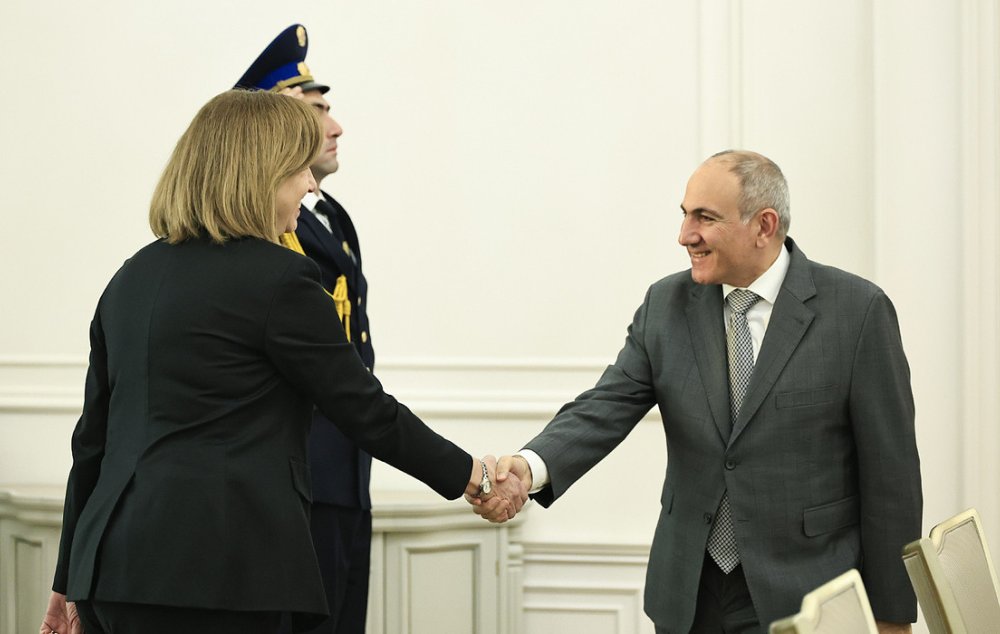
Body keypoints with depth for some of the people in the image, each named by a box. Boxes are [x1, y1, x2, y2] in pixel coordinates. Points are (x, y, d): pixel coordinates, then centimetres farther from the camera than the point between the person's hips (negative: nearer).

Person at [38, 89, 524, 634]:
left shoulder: (132, 278, 15)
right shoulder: (277, 277, -7)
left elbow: (93, 436, 18)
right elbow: (365, 410, -2)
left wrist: (71, 580, 23)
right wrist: (467, 474, 12)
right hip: (211, 573, -8)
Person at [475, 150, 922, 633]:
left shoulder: (856, 309, -8)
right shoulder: (666, 305, 4)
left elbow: (890, 470, -6)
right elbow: (606, 408, -6)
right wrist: (532, 466, -27)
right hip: (690, 595, 4)